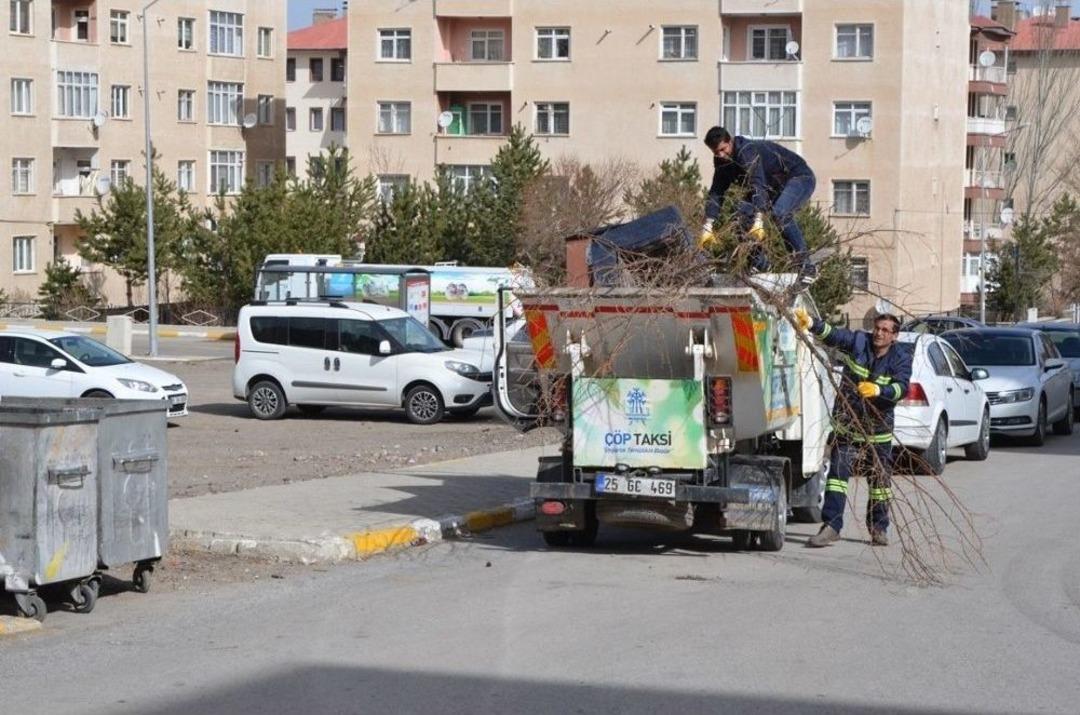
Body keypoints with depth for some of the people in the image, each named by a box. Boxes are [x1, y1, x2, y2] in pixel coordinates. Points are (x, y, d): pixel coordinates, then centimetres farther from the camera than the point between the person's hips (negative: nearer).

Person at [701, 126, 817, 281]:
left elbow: (758, 183, -42)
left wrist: (759, 221, -52)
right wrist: (708, 226, -16)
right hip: (774, 186, 8)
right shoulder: (722, 160, -6)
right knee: (744, 211, -11)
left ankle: (806, 266, -28)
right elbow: (716, 191, -6)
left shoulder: (747, 150, -32)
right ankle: (759, 262, -2)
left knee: (780, 212, -34)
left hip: (800, 178, -8)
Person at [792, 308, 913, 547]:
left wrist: (878, 390, -39)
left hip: (878, 429, 0)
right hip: (847, 423, 0)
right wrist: (811, 323, -39)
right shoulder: (858, 342, -6)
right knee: (838, 472, -11)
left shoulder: (901, 357, -7)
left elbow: (901, 387, -21)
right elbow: (833, 335, -20)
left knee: (880, 479, 10)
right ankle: (831, 526, -11)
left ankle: (879, 528, 25)